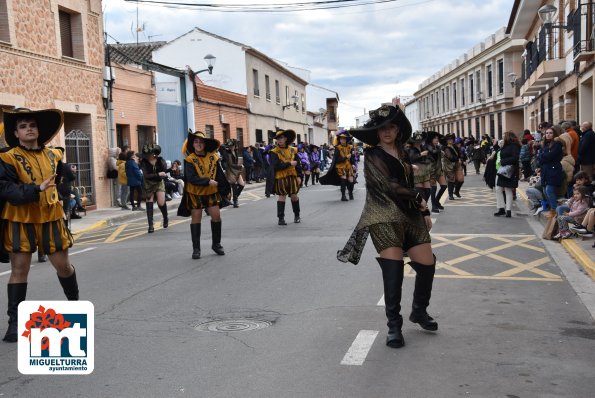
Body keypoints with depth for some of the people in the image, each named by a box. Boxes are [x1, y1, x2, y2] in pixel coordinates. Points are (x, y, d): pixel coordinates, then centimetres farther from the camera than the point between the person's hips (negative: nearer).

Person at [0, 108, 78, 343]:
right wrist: (37, 189, -28)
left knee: (63, 265, 11)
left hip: (51, 218, 4)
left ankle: (75, 303, 36)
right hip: (20, 221, -4)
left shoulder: (53, 155, 7)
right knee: (19, 269, 0)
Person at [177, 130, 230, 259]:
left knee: (216, 216, 1)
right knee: (196, 219, 5)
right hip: (195, 193, -3)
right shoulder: (190, 159, -13)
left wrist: (226, 190, 2)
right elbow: (191, 178, -22)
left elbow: (220, 175, 2)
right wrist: (208, 181, -27)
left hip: (211, 192, 3)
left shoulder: (213, 157, -3)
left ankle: (216, 244, 20)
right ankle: (196, 248, 14)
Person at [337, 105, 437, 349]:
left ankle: (419, 312, 28)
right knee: (393, 271, -14)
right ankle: (394, 326, 0)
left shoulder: (402, 153, 18)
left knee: (427, 265, 3)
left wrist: (424, 211, 15)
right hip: (385, 218, -7)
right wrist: (418, 200, -4)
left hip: (410, 216, 7)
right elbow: (388, 185, -13)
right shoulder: (372, 156, -3)